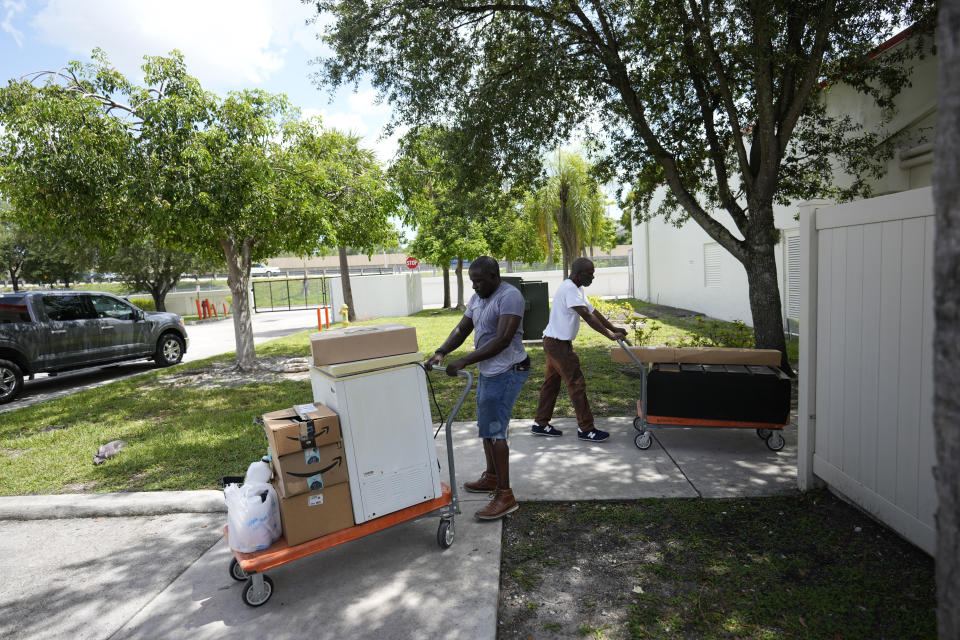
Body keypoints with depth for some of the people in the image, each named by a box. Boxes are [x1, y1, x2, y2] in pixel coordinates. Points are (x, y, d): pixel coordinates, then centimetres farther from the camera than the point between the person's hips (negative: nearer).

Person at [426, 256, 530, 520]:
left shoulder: (509, 296, -18)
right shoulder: (477, 298, 12)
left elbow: (502, 340, -25)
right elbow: (462, 329, 13)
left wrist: (464, 361, -26)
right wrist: (440, 353, -4)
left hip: (506, 372, -9)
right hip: (489, 371, 10)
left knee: (493, 429, -10)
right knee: (486, 426, 17)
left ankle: (505, 495, -3)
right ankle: (492, 477, 34)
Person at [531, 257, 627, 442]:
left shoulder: (577, 289, 14)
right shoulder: (569, 289, -19)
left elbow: (593, 311, 16)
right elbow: (587, 316, -26)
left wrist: (614, 329, 12)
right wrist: (610, 335, -25)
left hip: (555, 343, 11)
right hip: (557, 343, -11)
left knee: (551, 383, 15)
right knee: (577, 384, -5)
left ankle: (541, 424, 24)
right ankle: (585, 429, 2)